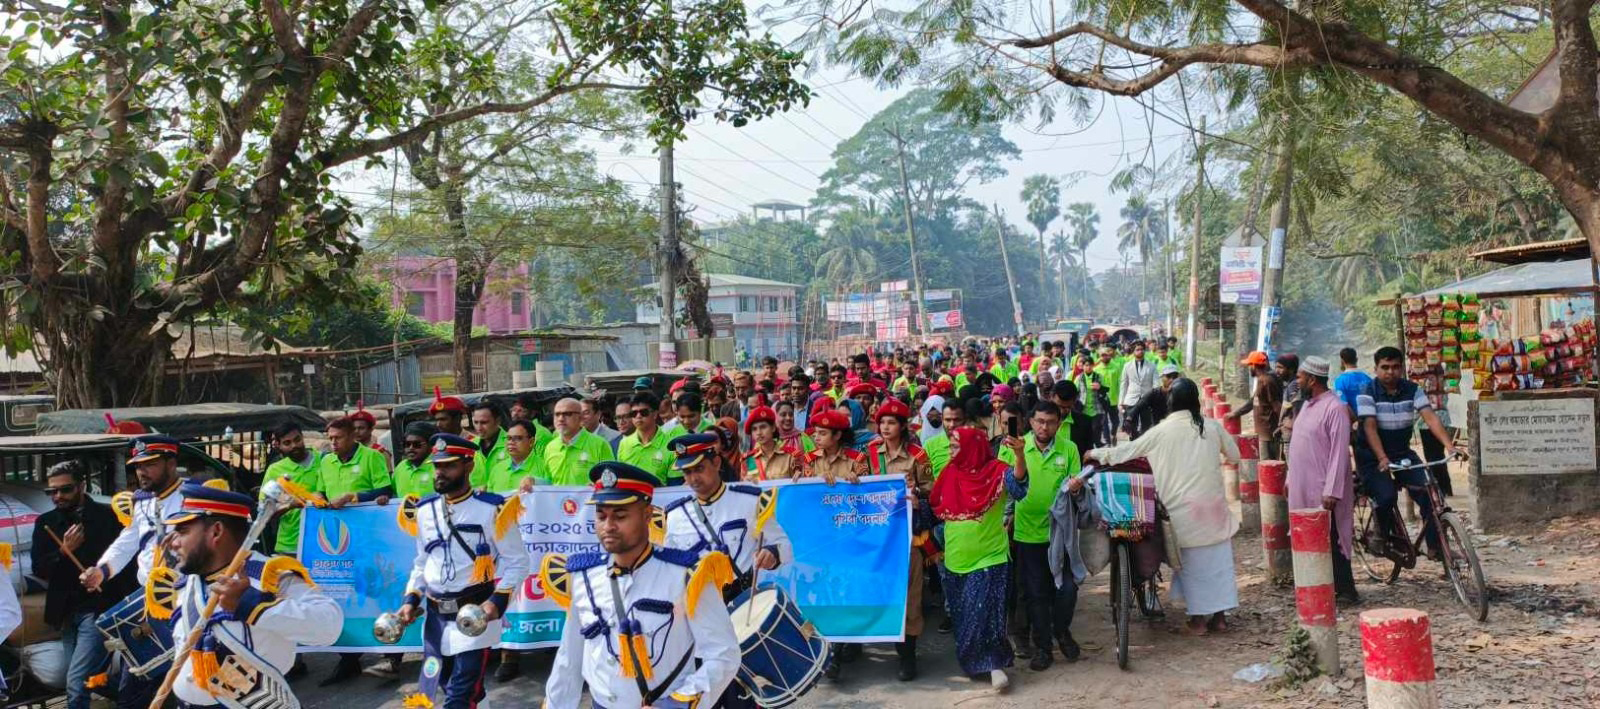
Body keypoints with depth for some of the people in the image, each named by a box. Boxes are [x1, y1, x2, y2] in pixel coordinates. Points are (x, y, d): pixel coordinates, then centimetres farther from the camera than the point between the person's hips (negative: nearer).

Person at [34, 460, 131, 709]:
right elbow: (39, 569, 4)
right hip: (67, 613, 6)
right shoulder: (45, 523, 9)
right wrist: (63, 551, -12)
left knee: (76, 683, -14)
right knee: (92, 680, 13)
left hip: (100, 610, -6)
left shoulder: (108, 516, -7)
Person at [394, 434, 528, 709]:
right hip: (435, 616, 6)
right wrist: (411, 599, 6)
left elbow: (517, 562, -6)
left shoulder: (491, 509, -11)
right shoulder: (426, 510, 7)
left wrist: (498, 601, -18)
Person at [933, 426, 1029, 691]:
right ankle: (969, 661, 28)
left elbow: (1017, 480, -33)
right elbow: (936, 509, 14)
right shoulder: (949, 474, 3)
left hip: (989, 557, -6)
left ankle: (994, 665, -2)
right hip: (956, 559, 6)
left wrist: (1020, 455, -50)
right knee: (962, 615, 14)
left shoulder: (995, 472, -13)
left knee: (983, 612, -10)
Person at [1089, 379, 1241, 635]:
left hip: (1185, 507, -3)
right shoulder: (1212, 427, 1)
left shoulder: (1162, 431, -7)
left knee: (1193, 562, 7)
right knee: (1218, 559, 11)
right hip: (1215, 503, 3)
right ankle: (1219, 615, 17)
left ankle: (1198, 619, 11)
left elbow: (1125, 452, -1)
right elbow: (1234, 456, 12)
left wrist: (1095, 453, 12)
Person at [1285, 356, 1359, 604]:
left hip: (1323, 491, -9)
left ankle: (1344, 590, 4)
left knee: (1331, 541, -3)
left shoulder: (1334, 408, -16)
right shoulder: (1308, 405, 14)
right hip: (1303, 488, 9)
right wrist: (1291, 479, 19)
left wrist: (1332, 491, -21)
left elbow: (1339, 453, -19)